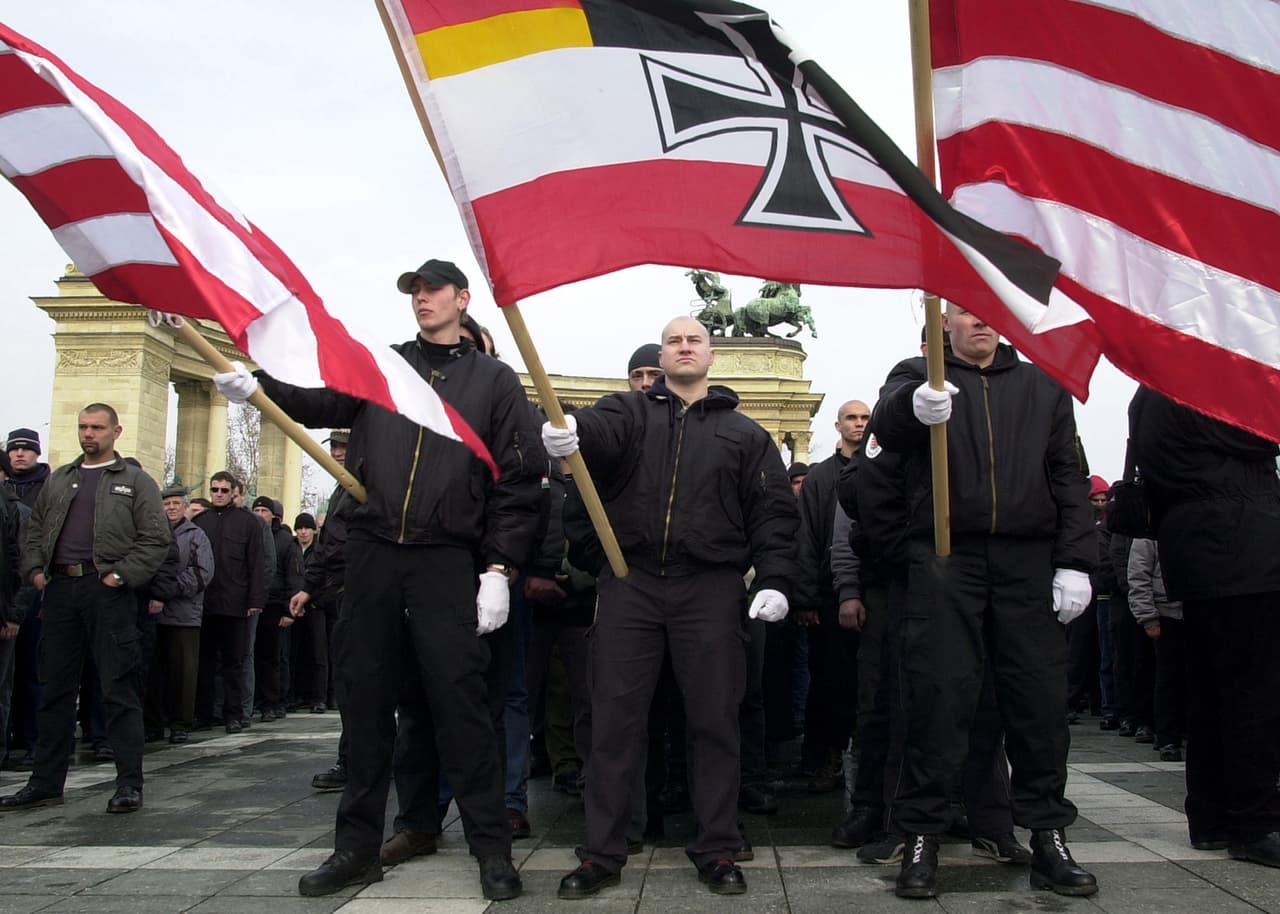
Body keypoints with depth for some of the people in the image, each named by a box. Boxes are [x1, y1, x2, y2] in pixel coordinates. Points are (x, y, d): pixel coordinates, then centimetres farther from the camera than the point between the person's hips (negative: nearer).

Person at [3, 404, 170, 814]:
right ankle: (46, 782, 18)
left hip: (108, 592, -5)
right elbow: (34, 532, 20)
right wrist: (35, 569, 4)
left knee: (118, 689, -3)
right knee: (56, 689, 10)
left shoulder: (136, 481, 5)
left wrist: (121, 575, -12)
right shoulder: (58, 480, 19)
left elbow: (156, 539, -3)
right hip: (59, 589, 5)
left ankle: (130, 783, 1)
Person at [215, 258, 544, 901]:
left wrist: (498, 567, -7)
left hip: (448, 561, -3)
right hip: (372, 555, 3)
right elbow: (321, 402, 3)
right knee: (365, 696, 8)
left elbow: (518, 482, 2)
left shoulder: (494, 380, 7)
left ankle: (491, 847, 7)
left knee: (459, 698, -4)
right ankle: (358, 844, 19)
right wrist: (259, 386, -16)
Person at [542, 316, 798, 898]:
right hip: (629, 582, 0)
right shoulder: (630, 412, 11)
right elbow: (600, 430, -13)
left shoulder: (743, 432, 13)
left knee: (714, 719, 5)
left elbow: (773, 512, 7)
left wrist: (773, 580, -6)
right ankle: (602, 852, 14)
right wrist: (568, 429, -37)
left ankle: (716, 849, 18)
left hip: (710, 589, 0)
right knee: (614, 718, 3)